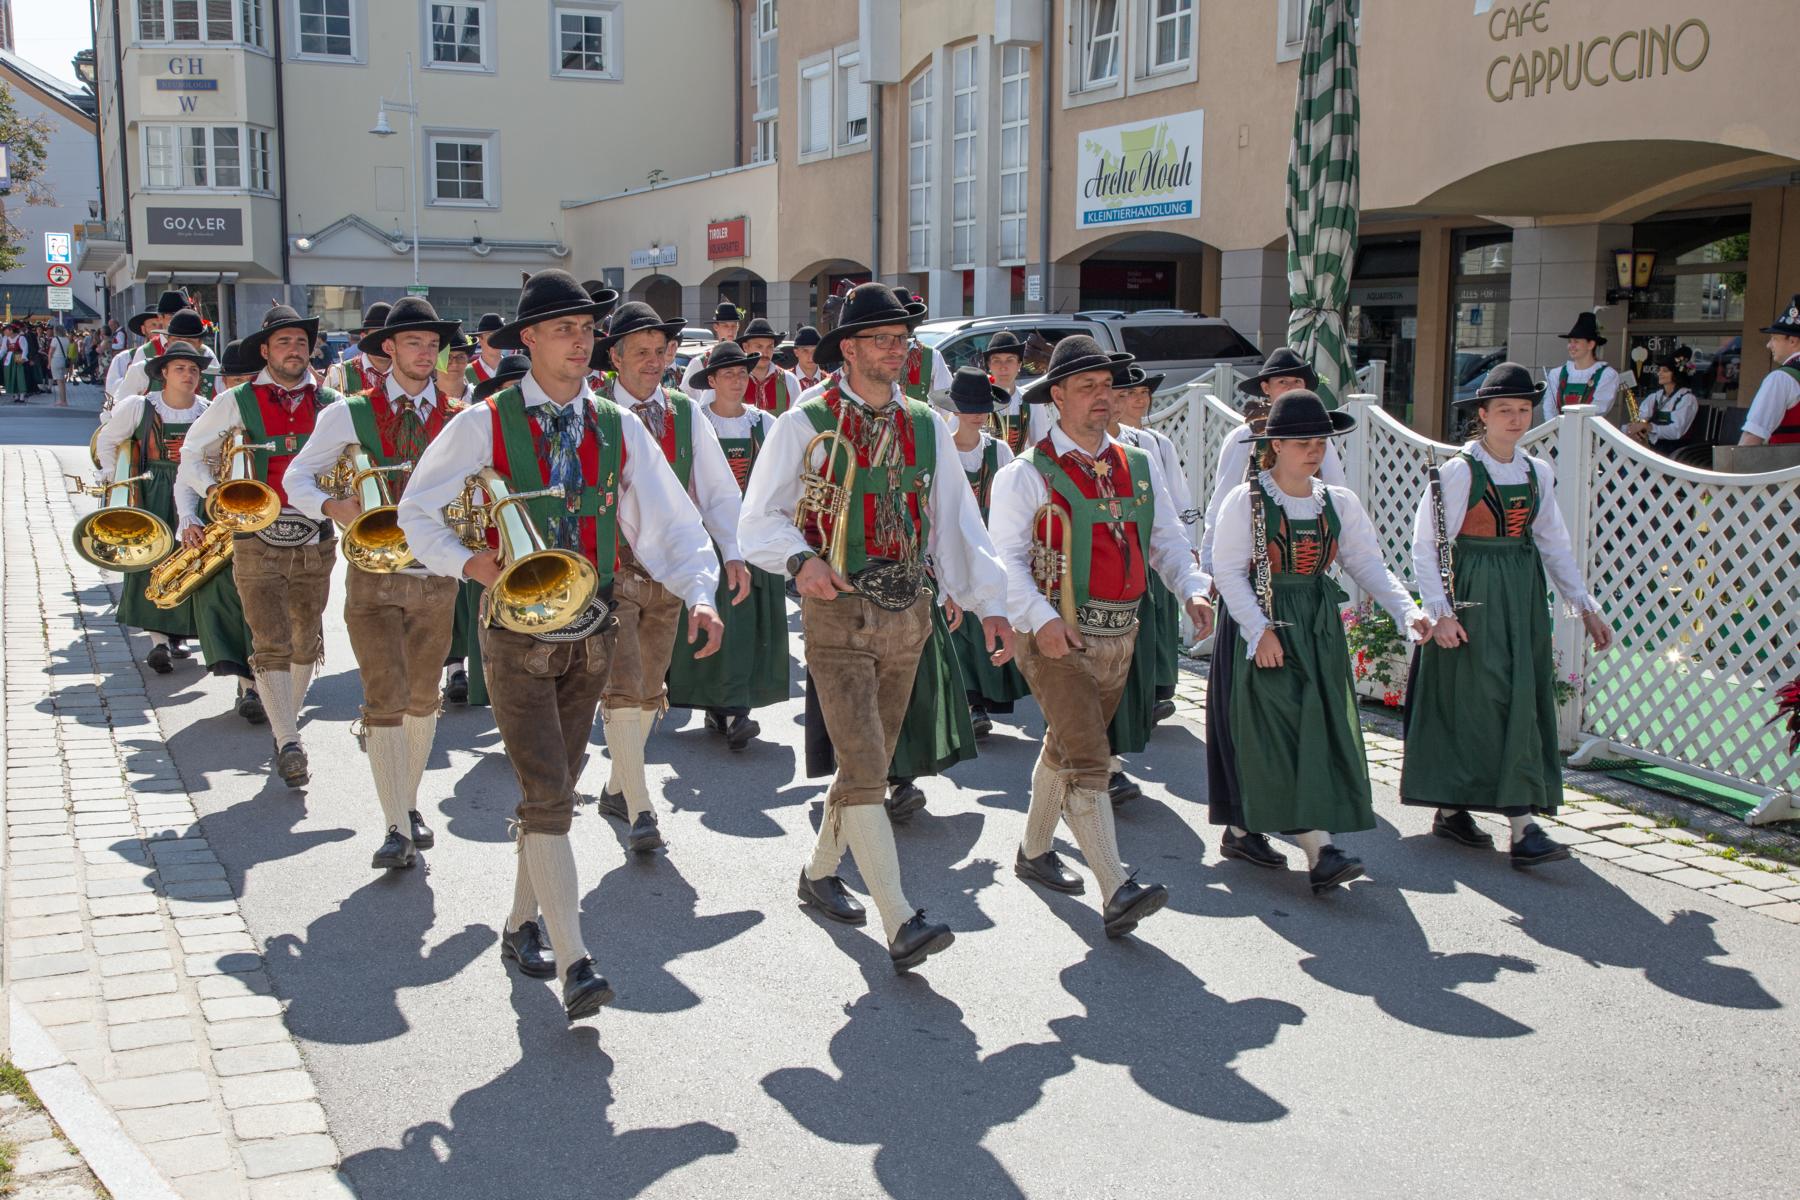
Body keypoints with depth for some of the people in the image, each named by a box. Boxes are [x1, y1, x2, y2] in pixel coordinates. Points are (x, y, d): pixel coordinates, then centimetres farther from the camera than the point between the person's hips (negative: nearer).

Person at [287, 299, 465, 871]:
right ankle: (397, 829, -3)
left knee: (422, 699, 13)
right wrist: (333, 506, -15)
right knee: (385, 700, -7)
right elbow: (298, 476, 4)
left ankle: (409, 805, 31)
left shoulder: (460, 419, 3)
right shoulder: (350, 414, -1)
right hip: (373, 575, -2)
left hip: (436, 576, 2)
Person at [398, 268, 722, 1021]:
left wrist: (699, 594, -16)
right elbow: (417, 512, 2)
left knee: (552, 792, 16)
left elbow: (671, 523, 0)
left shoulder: (616, 427, 4)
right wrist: (474, 565, -15)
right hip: (518, 630, -4)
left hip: (591, 634, 4)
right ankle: (575, 965, -11)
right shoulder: (484, 424, -6)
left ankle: (521, 924, 34)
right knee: (548, 797, -11)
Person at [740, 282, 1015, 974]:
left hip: (907, 613, 5)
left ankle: (820, 871, 36)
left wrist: (991, 603, -5)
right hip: (838, 613, -5)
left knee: (869, 761, 15)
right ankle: (900, 924, -15)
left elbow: (956, 522, 6)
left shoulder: (926, 429, 9)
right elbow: (760, 520, -2)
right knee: (864, 767, -13)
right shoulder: (804, 425, -4)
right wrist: (801, 559, -22)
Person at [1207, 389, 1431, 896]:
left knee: (1322, 730, 5)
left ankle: (1242, 829, 17)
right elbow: (1229, 573, -10)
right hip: (1263, 630, -6)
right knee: (1283, 733, -10)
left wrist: (1407, 610, -13)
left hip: (1319, 628, 6)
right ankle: (1318, 852, -15)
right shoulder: (1245, 501, -7)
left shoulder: (1339, 503, 7)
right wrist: (1261, 630, -18)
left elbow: (1368, 565, 2)